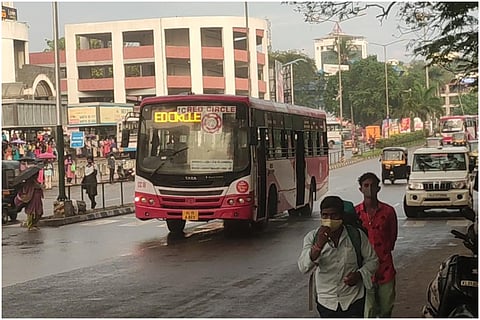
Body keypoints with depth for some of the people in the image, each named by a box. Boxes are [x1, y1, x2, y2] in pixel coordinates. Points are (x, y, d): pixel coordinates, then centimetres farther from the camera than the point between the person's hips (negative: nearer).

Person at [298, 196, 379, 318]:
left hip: (353, 300, -1)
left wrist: (360, 274, -16)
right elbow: (303, 267, -22)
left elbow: (372, 260, 4)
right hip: (326, 302, 1)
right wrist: (318, 246, -38)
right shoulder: (312, 237, -9)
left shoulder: (357, 236, -8)